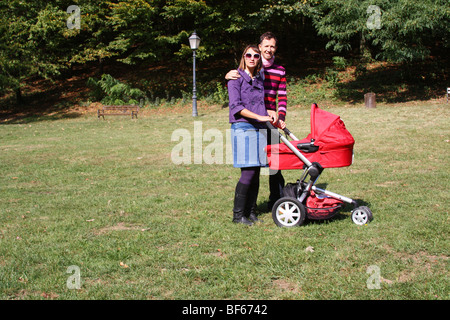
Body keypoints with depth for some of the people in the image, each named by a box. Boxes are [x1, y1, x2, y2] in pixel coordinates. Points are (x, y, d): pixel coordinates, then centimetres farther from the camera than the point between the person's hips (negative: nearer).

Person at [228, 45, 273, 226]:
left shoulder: (260, 78, 19)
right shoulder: (236, 78, -1)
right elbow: (236, 106, -12)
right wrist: (259, 117, -17)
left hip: (260, 129, 6)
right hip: (243, 128, -6)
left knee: (256, 173, 4)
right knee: (248, 172, -12)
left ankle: (251, 212, 12)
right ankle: (238, 214, -4)